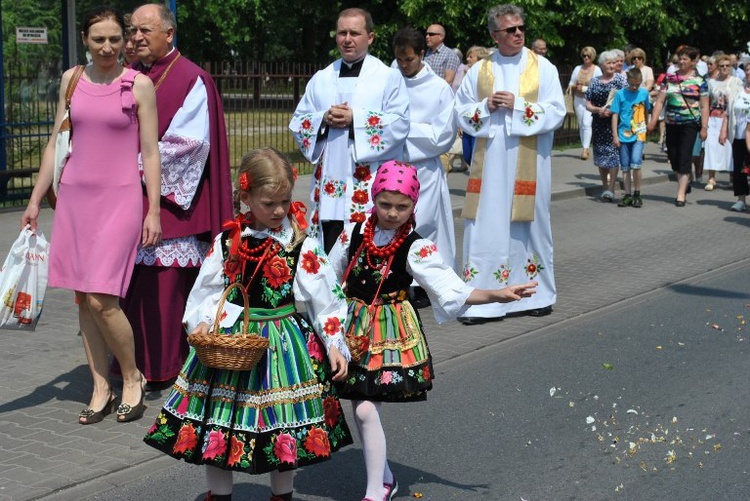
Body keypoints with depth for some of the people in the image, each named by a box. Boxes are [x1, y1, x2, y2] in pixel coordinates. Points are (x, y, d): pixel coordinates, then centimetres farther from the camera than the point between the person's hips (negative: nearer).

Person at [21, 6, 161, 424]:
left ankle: (133, 377, 9)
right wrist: (35, 199, 12)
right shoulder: (72, 79, 8)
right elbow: (56, 142, 13)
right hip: (75, 196, 5)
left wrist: (154, 211, -7)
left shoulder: (139, 85, -3)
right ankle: (102, 389, 16)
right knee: (83, 298, 6)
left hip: (120, 198, -5)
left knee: (102, 299, -12)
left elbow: (150, 152, -3)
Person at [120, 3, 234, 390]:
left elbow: (188, 142, -12)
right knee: (134, 285, 6)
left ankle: (168, 367, 7)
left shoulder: (192, 80, -5)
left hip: (171, 201, -6)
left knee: (168, 284, -3)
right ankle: (139, 363, 15)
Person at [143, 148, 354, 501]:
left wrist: (335, 345, -6)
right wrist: (201, 322, -12)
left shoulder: (302, 247, -6)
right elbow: (206, 290, 4)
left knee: (282, 425, 7)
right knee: (217, 428, 9)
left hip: (285, 345, -2)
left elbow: (326, 297, -4)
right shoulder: (227, 243, 0)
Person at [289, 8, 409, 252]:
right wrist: (324, 119, -6)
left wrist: (355, 118, -14)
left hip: (369, 183, -4)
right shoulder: (321, 79, 16)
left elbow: (399, 123, -7)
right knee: (330, 254, 4)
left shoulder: (389, 77, 3)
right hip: (329, 181, 4)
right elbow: (298, 123, 14)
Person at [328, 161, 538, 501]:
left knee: (365, 410, -10)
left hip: (390, 331, -3)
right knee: (364, 409, 7)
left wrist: (496, 295, -24)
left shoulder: (416, 248, -8)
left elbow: (452, 290, -13)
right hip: (353, 327, 3)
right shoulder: (354, 234, 0)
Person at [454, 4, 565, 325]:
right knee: (485, 229, -1)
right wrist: (485, 106, -9)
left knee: (529, 226, 5)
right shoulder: (479, 71, 9)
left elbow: (556, 113, -4)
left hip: (529, 163, -1)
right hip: (490, 163, 1)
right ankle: (481, 302, 3)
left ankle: (536, 295, 19)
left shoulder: (543, 68, 3)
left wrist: (517, 105, -14)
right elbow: (461, 112, 10)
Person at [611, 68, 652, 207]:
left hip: (638, 135, -1)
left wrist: (646, 129, 23)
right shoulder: (620, 94, -2)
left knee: (635, 164, -15)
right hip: (623, 135, 1)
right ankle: (627, 195, 17)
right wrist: (615, 136, -4)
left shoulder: (644, 93, 3)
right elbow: (615, 115, -1)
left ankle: (637, 194, -1)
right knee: (625, 167, 7)